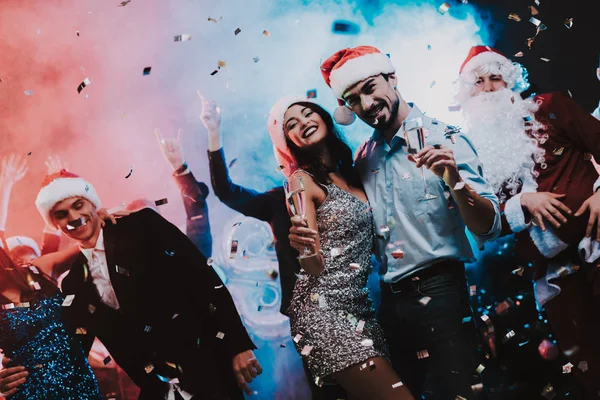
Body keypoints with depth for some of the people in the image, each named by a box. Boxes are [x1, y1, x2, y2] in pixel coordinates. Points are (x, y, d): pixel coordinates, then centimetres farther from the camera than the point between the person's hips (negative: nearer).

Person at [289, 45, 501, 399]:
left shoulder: (443, 139, -8)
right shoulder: (365, 157, 8)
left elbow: (489, 229, -14)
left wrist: (455, 180, -32)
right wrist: (308, 235, 0)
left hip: (438, 295, -6)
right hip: (391, 302, 6)